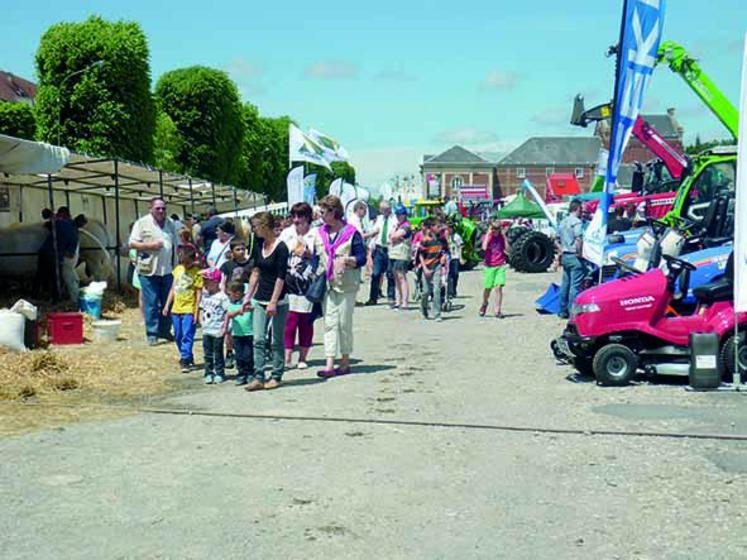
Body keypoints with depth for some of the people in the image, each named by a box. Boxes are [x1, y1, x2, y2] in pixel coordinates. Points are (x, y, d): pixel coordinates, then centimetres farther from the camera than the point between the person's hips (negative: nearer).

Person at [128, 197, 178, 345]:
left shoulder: (170, 224, 14)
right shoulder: (142, 223, -1)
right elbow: (132, 243, -4)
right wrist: (150, 246, -16)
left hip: (167, 270, 5)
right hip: (148, 270, -5)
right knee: (151, 303, -3)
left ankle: (165, 330, 21)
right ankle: (152, 334, 4)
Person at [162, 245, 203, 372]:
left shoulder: (197, 273, -10)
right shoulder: (178, 269, 8)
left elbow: (199, 293, -10)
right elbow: (173, 289, 15)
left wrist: (196, 312, -13)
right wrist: (167, 305, 13)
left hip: (189, 310, -6)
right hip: (176, 309, 7)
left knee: (187, 336, -9)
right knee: (178, 336, 13)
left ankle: (185, 361, -7)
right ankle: (188, 357, 27)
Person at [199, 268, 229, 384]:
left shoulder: (221, 297, -12)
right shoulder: (205, 295, 7)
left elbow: (227, 312, -12)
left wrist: (224, 328, -14)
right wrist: (201, 320, 7)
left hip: (218, 331, -6)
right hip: (206, 330, 6)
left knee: (218, 353, 4)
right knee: (207, 354, 9)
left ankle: (219, 373, 14)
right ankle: (209, 373, 16)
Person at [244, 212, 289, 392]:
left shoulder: (281, 247, -13)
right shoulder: (258, 245, 8)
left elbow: (281, 277, -15)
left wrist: (273, 302, -19)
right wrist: (248, 296, 14)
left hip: (278, 301, -6)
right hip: (260, 299, 6)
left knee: (277, 340, 4)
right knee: (259, 340, 1)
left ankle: (276, 377, 14)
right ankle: (258, 378, 3)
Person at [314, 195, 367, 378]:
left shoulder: (351, 233, -5)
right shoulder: (319, 233, 11)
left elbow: (362, 258, -7)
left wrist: (347, 260, -23)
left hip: (346, 285, -4)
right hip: (326, 285, 4)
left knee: (344, 323, 1)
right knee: (329, 323, 0)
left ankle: (345, 362, 14)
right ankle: (329, 364, -2)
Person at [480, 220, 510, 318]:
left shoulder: (501, 236, 4)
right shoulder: (486, 237, -2)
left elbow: (507, 249, -6)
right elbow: (484, 248, -20)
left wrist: (504, 235, -7)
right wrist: (488, 234, -15)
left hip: (501, 266, 1)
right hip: (489, 266, -1)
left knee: (499, 287, -10)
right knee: (488, 288, 7)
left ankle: (498, 311, -8)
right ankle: (484, 303, 38)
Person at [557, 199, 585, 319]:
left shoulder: (563, 222, 14)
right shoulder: (577, 222, -12)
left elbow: (558, 240, 19)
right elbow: (579, 239, -24)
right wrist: (579, 252, -15)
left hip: (565, 256, 9)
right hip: (574, 256, -9)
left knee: (565, 283, 13)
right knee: (575, 285, -6)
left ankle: (563, 311, 18)